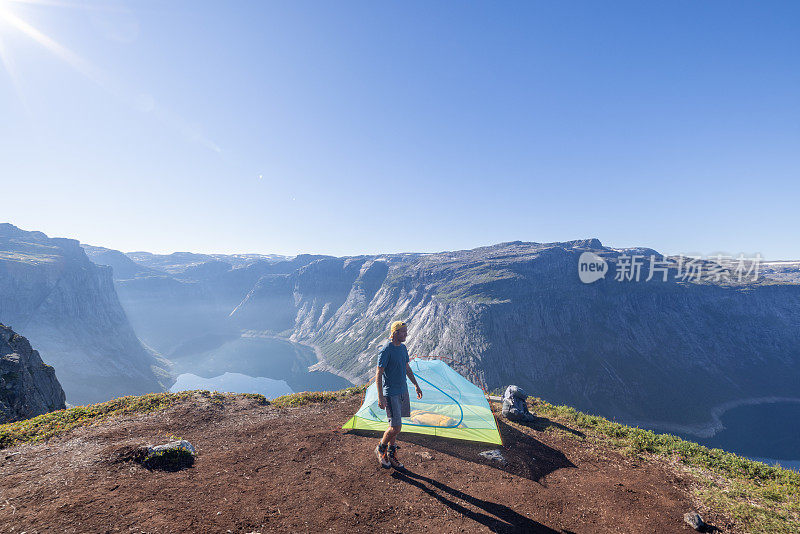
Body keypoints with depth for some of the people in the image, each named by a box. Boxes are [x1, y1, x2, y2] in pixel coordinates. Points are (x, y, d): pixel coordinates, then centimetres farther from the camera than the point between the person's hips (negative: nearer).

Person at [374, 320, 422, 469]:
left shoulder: (403, 348, 6)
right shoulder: (386, 351, -19)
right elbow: (378, 375, -18)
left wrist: (416, 385, 20)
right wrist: (380, 397, -21)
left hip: (403, 391, 8)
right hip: (391, 393, -8)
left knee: (394, 425, 16)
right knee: (396, 427, -7)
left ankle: (391, 455, 30)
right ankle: (380, 449, 19)